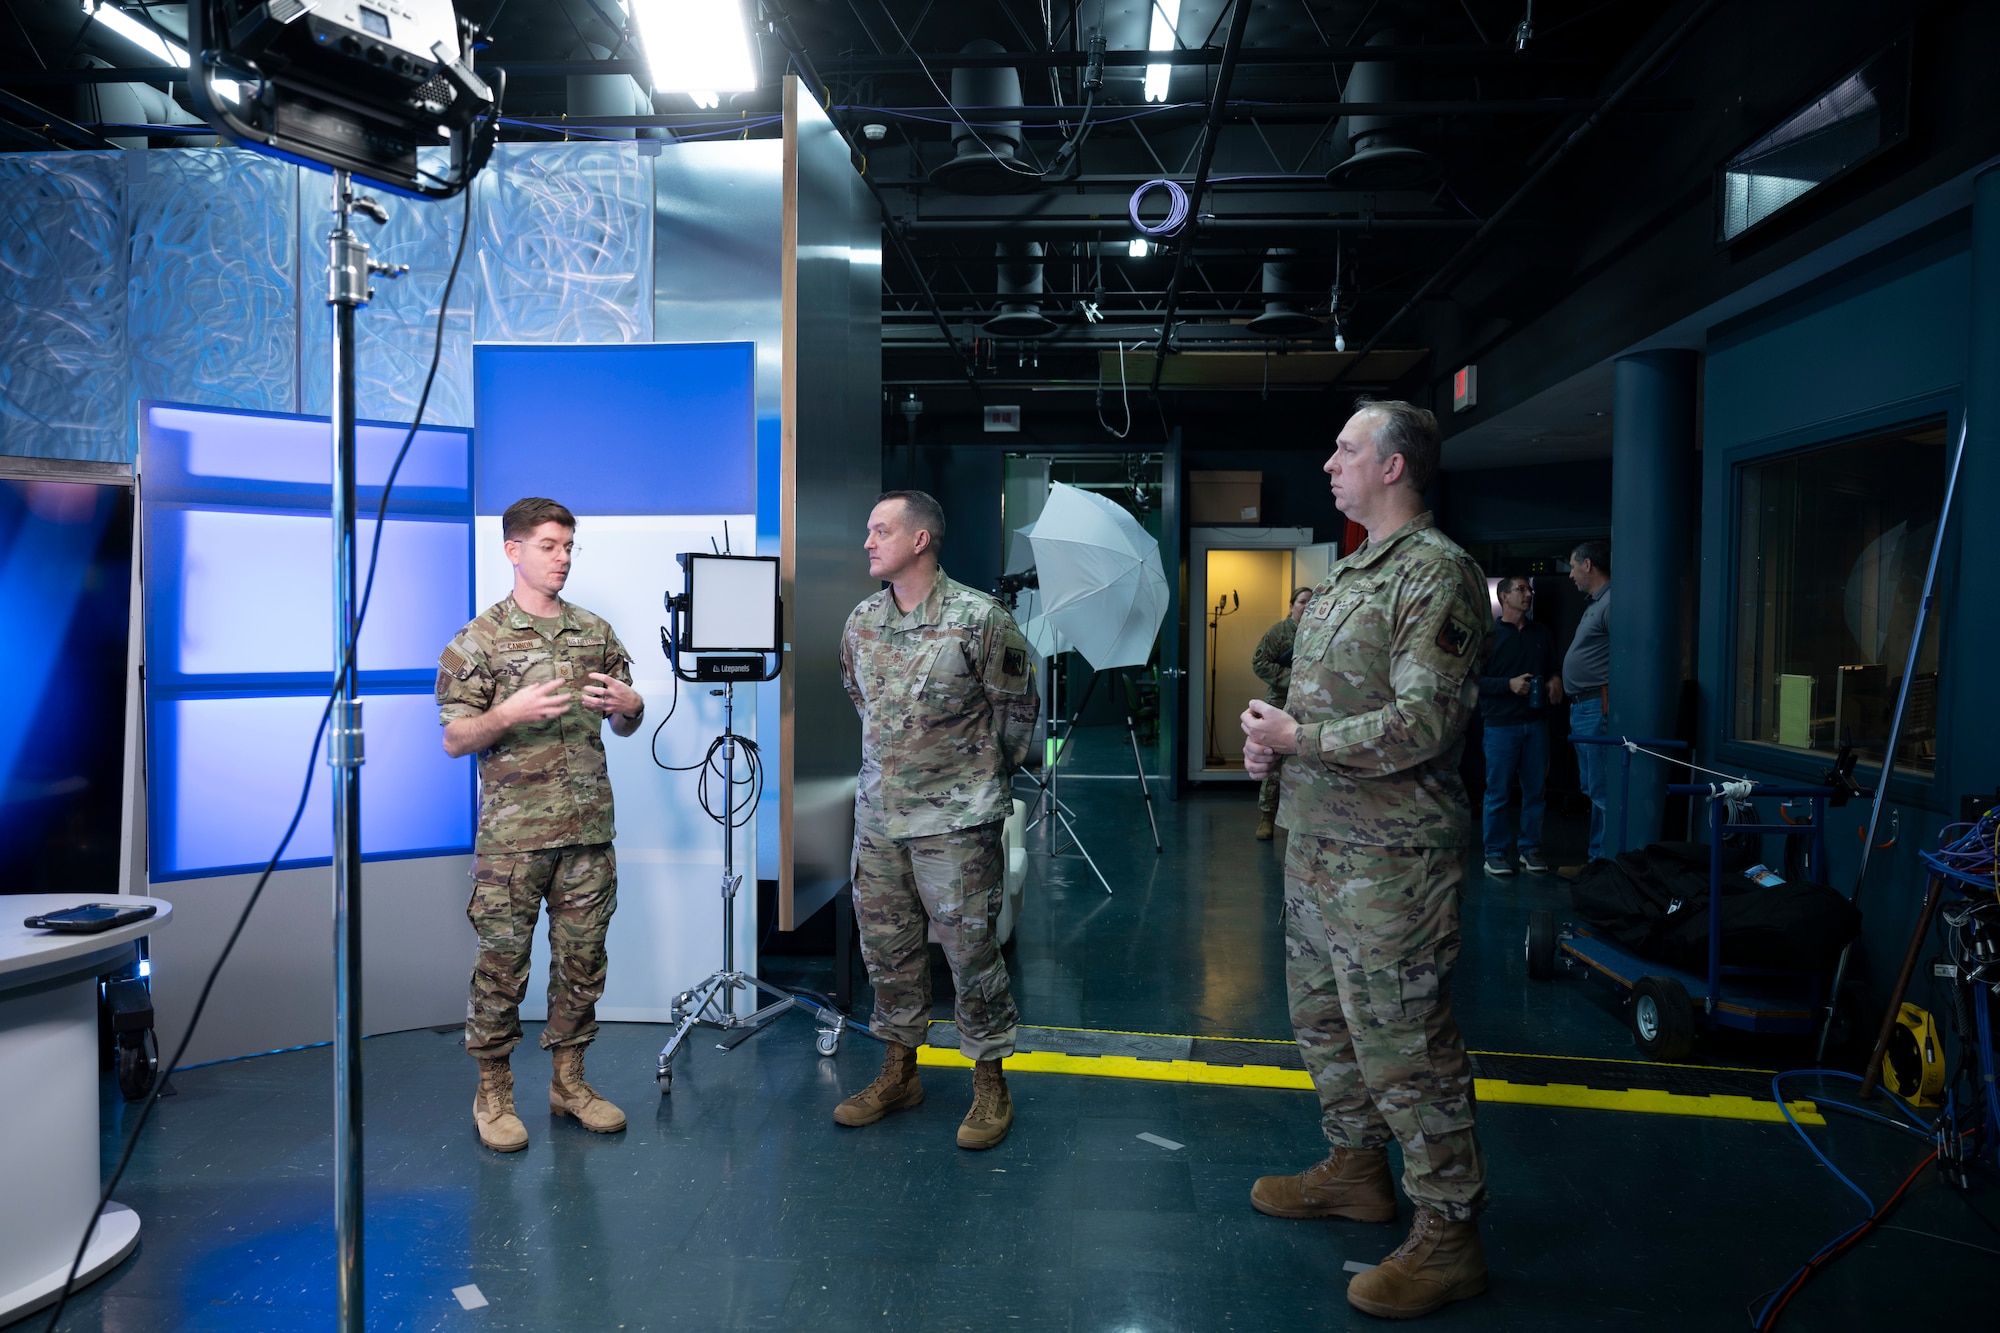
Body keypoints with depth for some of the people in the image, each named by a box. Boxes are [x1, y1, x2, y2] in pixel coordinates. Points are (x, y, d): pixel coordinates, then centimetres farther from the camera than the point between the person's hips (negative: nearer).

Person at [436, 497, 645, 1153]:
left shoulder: (596, 632, 11)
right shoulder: (480, 638, -1)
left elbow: (624, 726, 17)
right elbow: (454, 739, -4)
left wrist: (630, 706, -7)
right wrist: (511, 713, -21)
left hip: (588, 827, 4)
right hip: (513, 831, -4)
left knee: (582, 956, 10)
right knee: (503, 959, 3)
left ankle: (568, 1079, 24)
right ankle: (493, 1091, 17)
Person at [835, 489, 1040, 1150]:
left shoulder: (979, 618, -11)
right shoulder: (861, 621, 7)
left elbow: (1018, 707, 0)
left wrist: (987, 774, 9)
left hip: (956, 821, -6)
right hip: (878, 815, 6)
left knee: (971, 950, 1)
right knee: (886, 946, 13)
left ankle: (990, 1083, 16)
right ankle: (899, 1071, 30)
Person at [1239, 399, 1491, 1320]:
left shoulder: (1436, 573, -16)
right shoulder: (1350, 570, 15)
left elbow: (1423, 723, -24)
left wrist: (1299, 740, -18)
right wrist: (1271, 738, 4)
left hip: (1389, 856, -10)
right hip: (1318, 840, 10)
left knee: (1404, 1042, -2)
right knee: (1324, 1018, 21)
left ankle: (1447, 1235, 12)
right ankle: (1356, 1170, 39)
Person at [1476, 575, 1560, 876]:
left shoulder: (1542, 634, 14)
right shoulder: (1489, 634, -2)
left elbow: (1553, 669, 24)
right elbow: (1475, 680, -8)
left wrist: (1556, 681, 2)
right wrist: (1509, 684, -18)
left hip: (1536, 722, 5)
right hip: (1501, 724, -4)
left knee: (1534, 790, 8)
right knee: (1497, 791, -1)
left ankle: (1531, 849, 18)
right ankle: (1495, 852, 7)